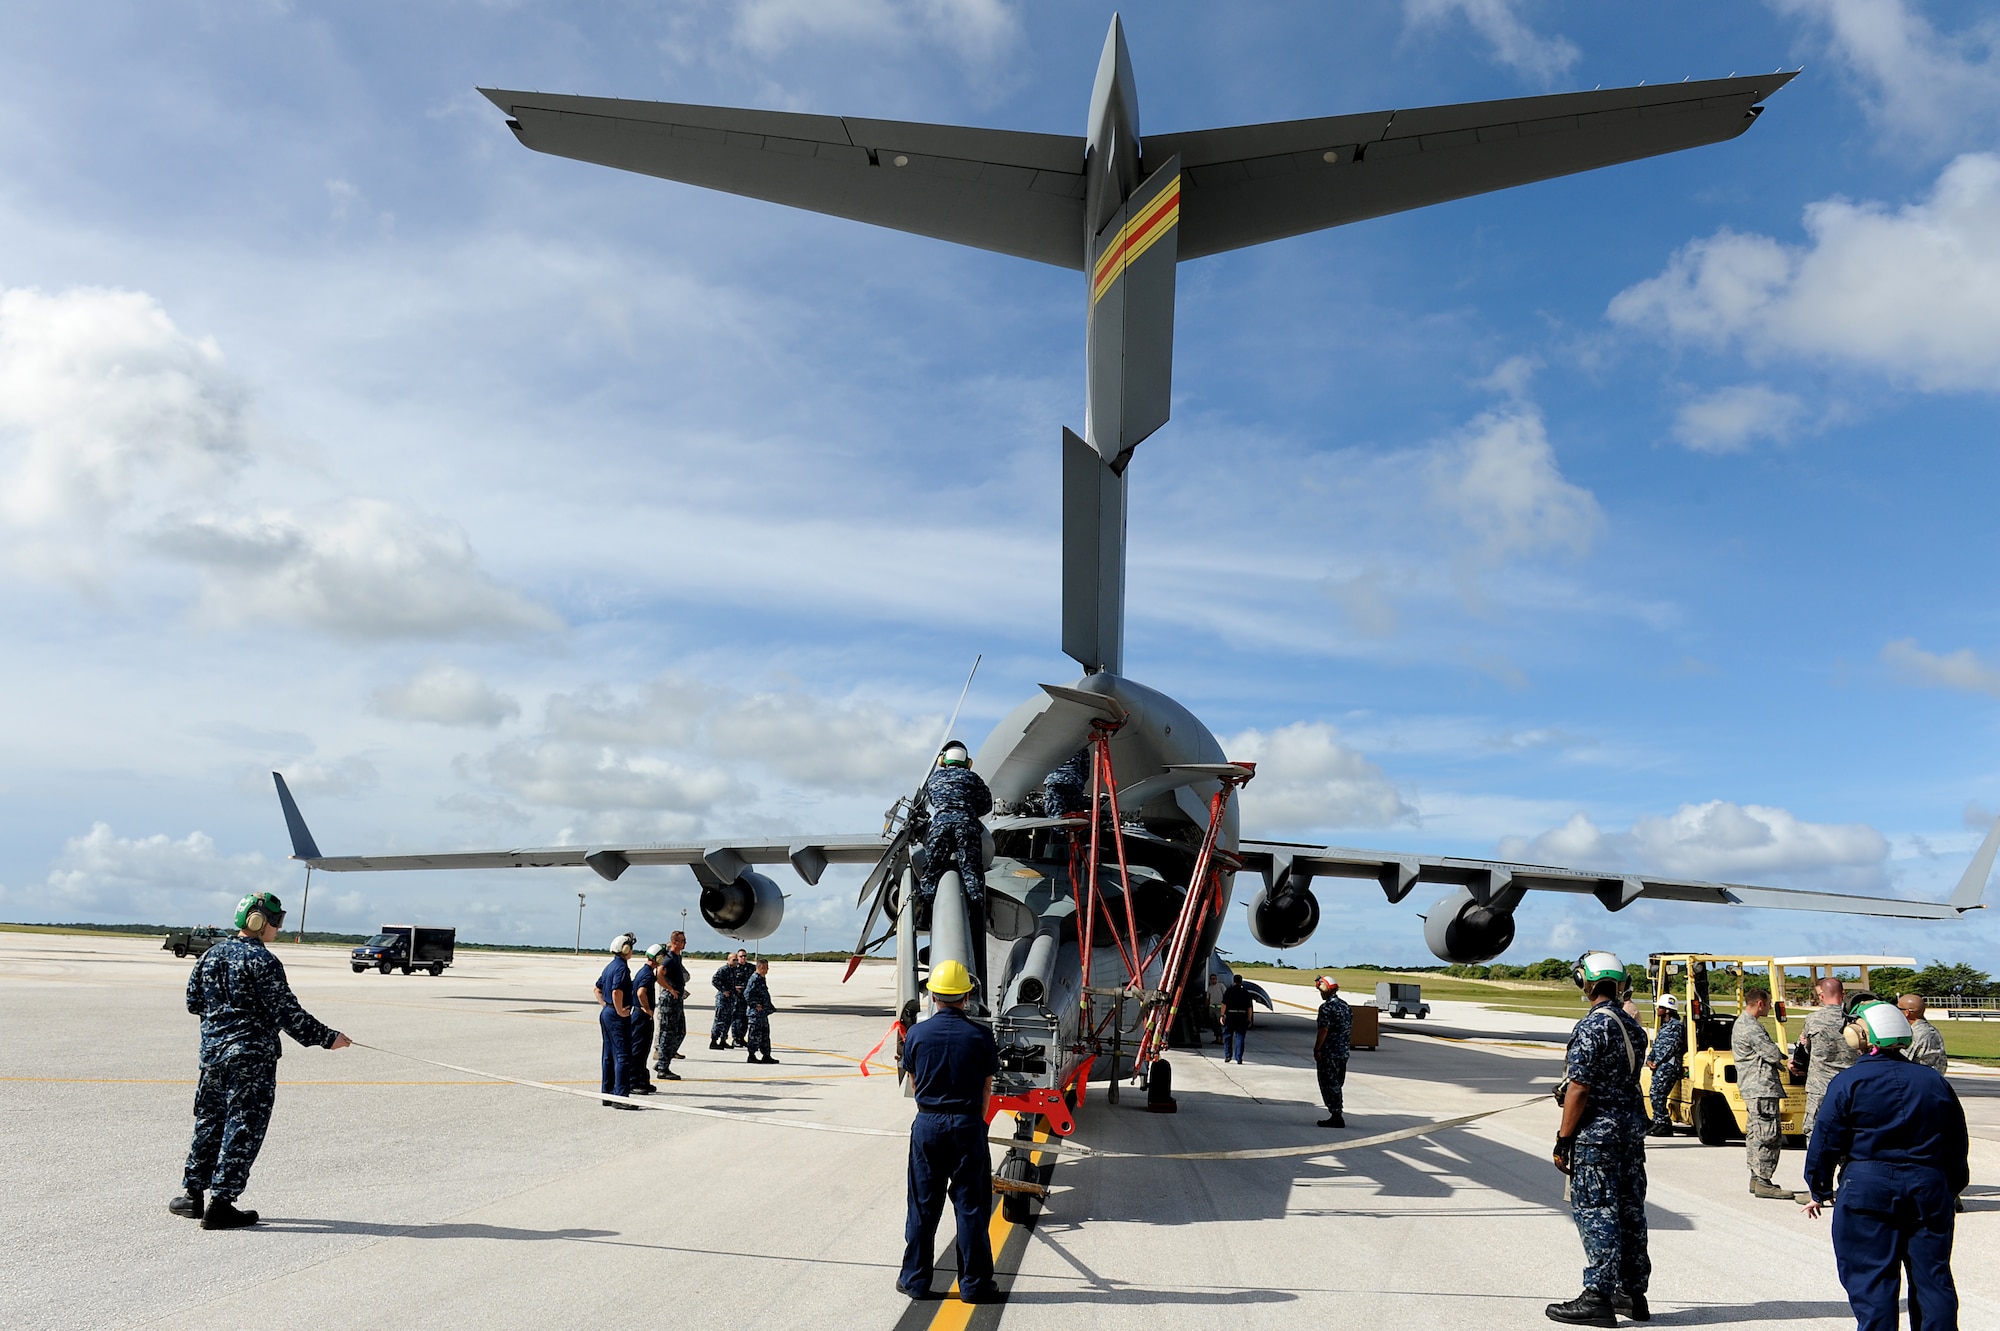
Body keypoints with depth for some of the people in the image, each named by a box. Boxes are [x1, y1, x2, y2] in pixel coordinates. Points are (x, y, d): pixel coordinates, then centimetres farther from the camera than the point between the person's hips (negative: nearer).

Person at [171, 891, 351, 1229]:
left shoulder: (211, 955, 8)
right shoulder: (262, 961, -15)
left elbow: (194, 1002, 15)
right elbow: (286, 1013, -16)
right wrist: (326, 1038, -9)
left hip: (213, 1049, 8)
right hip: (252, 1056, -8)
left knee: (209, 1121, 20)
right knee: (243, 1127, 0)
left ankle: (192, 1193, 26)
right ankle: (220, 1204, 1)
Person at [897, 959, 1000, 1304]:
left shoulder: (917, 1033, -3)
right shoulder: (980, 1035, -6)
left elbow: (913, 1082, 9)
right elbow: (986, 1088, 2)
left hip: (927, 1124, 1)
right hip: (967, 1125, -1)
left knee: (923, 1205, 11)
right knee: (970, 1206, 6)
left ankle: (915, 1279, 18)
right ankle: (974, 1283, 11)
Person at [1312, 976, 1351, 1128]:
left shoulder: (1326, 1007, -15)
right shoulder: (1346, 1006, 11)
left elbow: (1324, 1030, -20)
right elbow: (1351, 1028, 16)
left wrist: (1316, 1049, -14)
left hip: (1328, 1053, -8)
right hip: (1343, 1052, 8)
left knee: (1329, 1085, -2)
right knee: (1337, 1084, 15)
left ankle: (1336, 1117, -3)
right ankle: (1337, 1116, 19)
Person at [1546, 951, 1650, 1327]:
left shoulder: (1591, 1027, -17)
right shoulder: (1632, 1026, 9)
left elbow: (1579, 1089, -19)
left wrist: (1563, 1140, -14)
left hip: (1596, 1132, -8)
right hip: (1631, 1128, 8)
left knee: (1594, 1212, -4)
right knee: (1629, 1210, 13)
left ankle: (1598, 1298, -2)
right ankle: (1633, 1293, 21)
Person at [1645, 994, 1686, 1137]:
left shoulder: (1676, 1025, -9)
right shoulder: (1664, 1026, 22)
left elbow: (1671, 1047, -15)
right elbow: (1656, 1045, 21)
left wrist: (1657, 1062, -13)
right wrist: (1649, 1059, 4)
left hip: (1668, 1066, -10)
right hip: (1659, 1066, 10)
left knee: (1657, 1095, -13)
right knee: (1656, 1095, 8)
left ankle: (1662, 1125, -10)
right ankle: (1659, 1124, 11)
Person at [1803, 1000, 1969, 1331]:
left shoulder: (1847, 1083, -7)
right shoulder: (1935, 1081, 6)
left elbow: (1825, 1143, -6)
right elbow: (1957, 1146, 13)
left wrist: (1820, 1191, 6)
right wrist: (1950, 1192, 25)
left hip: (1868, 1191, -4)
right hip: (1930, 1191, 4)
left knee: (1871, 1282, 1)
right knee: (1933, 1279, 12)